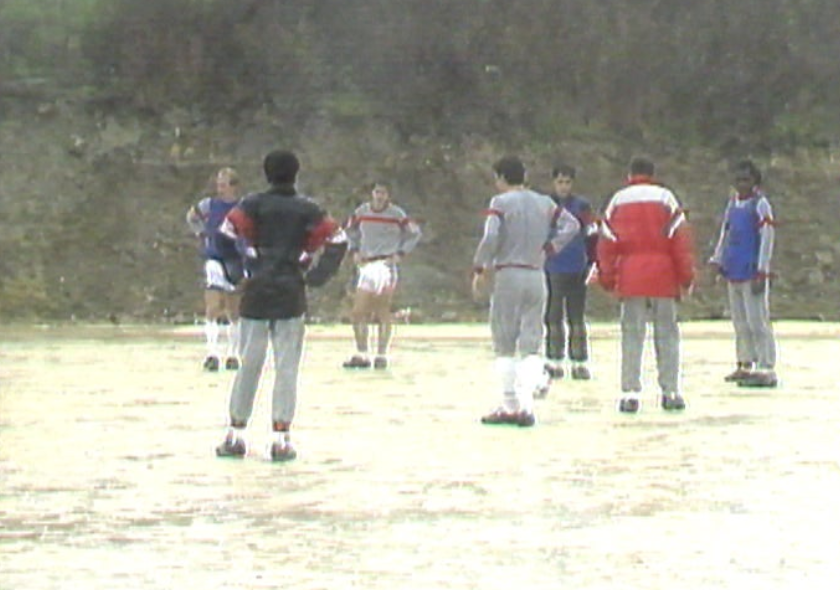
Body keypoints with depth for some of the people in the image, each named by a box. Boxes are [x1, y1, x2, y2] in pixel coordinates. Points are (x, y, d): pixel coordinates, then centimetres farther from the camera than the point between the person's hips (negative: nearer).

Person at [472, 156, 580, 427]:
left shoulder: (501, 202, -6)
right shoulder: (544, 203, 10)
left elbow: (490, 238, -16)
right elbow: (572, 225, 9)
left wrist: (479, 269, -7)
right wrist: (550, 247, 6)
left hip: (508, 275, -4)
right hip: (537, 276, 4)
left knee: (505, 345, 4)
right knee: (532, 344, 5)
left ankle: (509, 407, 5)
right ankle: (526, 405, -8)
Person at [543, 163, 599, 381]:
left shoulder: (582, 206, 6)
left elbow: (592, 235, 11)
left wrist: (591, 263, 5)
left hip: (577, 271, 0)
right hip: (551, 271, 0)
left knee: (577, 319, 1)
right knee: (553, 318, 3)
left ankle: (580, 363, 5)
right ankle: (554, 362, 8)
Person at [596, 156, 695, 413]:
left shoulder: (617, 201, 8)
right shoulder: (665, 198, 2)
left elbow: (606, 243, 7)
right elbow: (680, 238, -2)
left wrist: (607, 279, 12)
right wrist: (686, 276, 2)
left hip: (630, 276, 1)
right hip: (662, 275, -1)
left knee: (632, 335, 3)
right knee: (666, 333, 5)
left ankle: (630, 394, -3)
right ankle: (670, 392, 3)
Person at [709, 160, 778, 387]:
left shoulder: (760, 204, -7)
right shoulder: (732, 204, 15)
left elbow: (767, 239, -11)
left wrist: (761, 273, -15)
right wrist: (718, 262, 14)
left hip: (752, 273, -8)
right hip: (734, 273, 8)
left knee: (757, 321, -10)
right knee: (740, 323, 12)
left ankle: (766, 370, -10)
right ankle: (745, 365, 19)